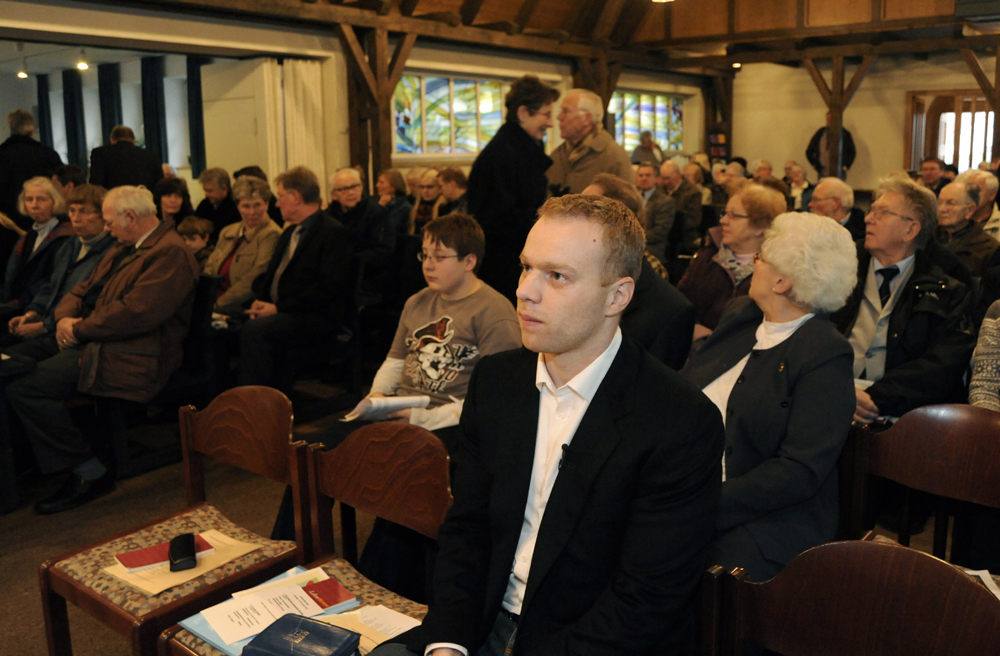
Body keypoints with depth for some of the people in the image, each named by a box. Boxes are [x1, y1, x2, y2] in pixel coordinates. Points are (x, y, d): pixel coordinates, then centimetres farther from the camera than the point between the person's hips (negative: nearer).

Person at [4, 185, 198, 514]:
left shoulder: (170, 254, -13)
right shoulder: (125, 249, 21)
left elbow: (136, 312, -23)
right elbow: (84, 289, 21)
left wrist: (80, 329, -12)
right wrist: (65, 318, 0)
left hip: (131, 359, -10)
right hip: (96, 343, 10)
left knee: (24, 387, -20)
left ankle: (90, 473, -10)